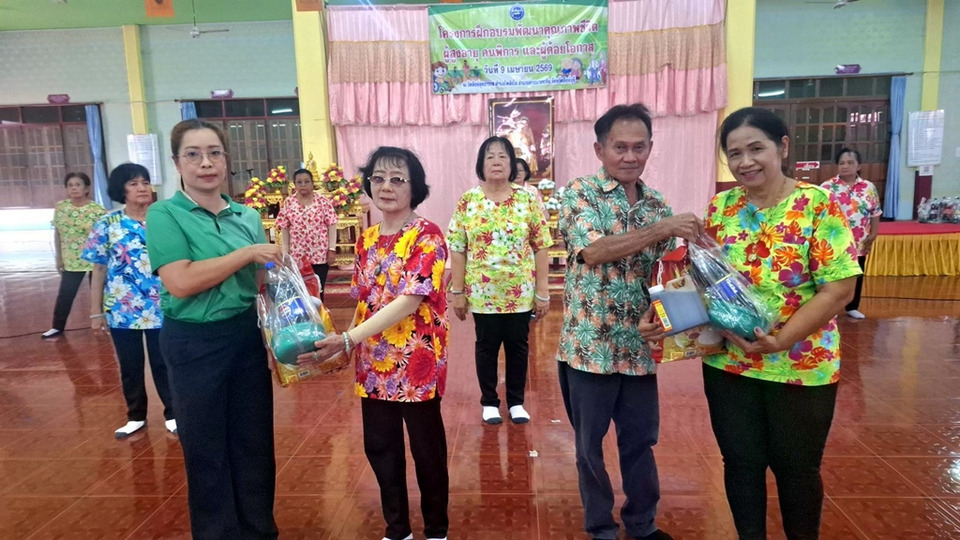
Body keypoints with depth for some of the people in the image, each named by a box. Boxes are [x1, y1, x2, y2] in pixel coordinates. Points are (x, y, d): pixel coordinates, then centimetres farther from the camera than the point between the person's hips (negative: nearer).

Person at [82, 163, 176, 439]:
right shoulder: (107, 225, -1)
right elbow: (99, 269, 2)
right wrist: (96, 310, 1)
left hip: (161, 308, -1)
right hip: (122, 309, 1)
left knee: (163, 363, 8)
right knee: (130, 366, 13)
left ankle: (172, 414, 23)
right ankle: (136, 416, 29)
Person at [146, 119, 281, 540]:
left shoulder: (248, 217, 5)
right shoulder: (164, 215, -9)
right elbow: (181, 282, -22)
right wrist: (247, 253, -19)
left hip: (247, 337, 5)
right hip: (194, 344, -4)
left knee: (255, 439, 15)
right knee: (207, 447, 11)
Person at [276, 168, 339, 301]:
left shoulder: (323, 201, -2)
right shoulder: (288, 203, 2)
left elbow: (331, 225, -3)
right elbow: (284, 228, 4)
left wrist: (332, 248, -7)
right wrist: (285, 251, -1)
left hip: (320, 253, -1)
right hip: (297, 255, 1)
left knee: (318, 289, 8)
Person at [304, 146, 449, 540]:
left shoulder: (427, 236, -13)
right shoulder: (367, 240, 7)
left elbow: (409, 301, -22)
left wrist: (347, 340, -27)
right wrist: (344, 345, 6)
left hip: (417, 362, -6)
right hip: (374, 363, 6)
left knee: (427, 449, 8)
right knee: (379, 447, 14)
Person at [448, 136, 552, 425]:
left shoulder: (528, 199, -2)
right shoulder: (467, 201, -3)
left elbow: (540, 247, -1)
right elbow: (457, 249, -1)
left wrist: (542, 292, -3)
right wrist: (457, 292, -3)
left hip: (520, 292, 1)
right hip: (482, 292, 0)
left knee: (518, 346, 11)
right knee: (486, 346, 11)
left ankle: (516, 401, 29)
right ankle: (489, 401, 29)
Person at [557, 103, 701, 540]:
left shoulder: (657, 204, 8)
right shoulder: (580, 193, -8)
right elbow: (593, 252, -23)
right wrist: (661, 229, -27)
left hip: (640, 345, 5)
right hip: (590, 344, -4)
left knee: (641, 439, 17)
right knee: (591, 442, 11)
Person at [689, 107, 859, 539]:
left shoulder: (818, 205, -11)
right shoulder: (721, 208, 1)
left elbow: (838, 290, -15)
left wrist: (782, 340, -24)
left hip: (802, 369, -3)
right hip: (728, 364, 3)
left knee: (797, 468, 15)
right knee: (741, 463, 15)